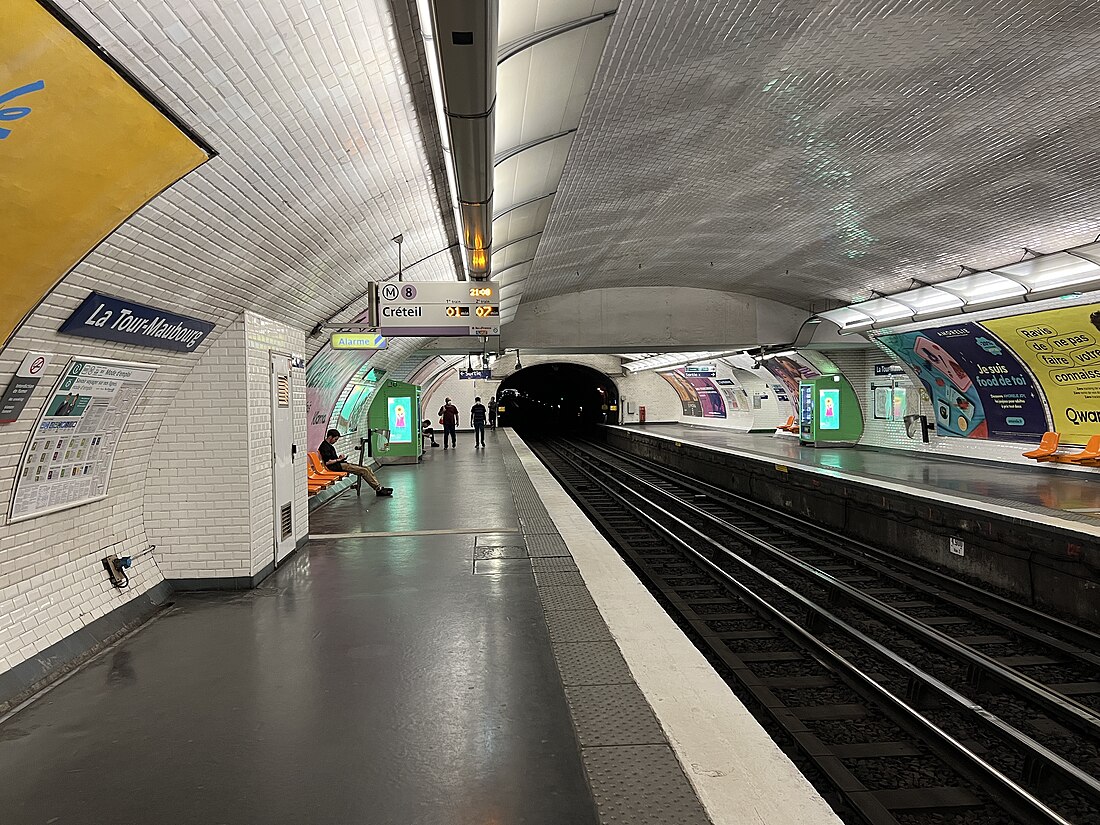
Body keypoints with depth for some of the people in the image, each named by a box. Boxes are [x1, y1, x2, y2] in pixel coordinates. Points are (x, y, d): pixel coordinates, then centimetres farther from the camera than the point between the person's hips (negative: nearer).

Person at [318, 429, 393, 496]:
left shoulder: (328, 445, 20)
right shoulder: (324, 446, -12)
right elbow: (327, 462, -22)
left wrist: (340, 458, 4)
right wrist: (339, 459, -9)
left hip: (341, 464, 11)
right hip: (337, 466, -11)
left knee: (367, 468, 0)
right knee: (364, 471, -18)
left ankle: (378, 487, -6)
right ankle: (379, 489, -15)